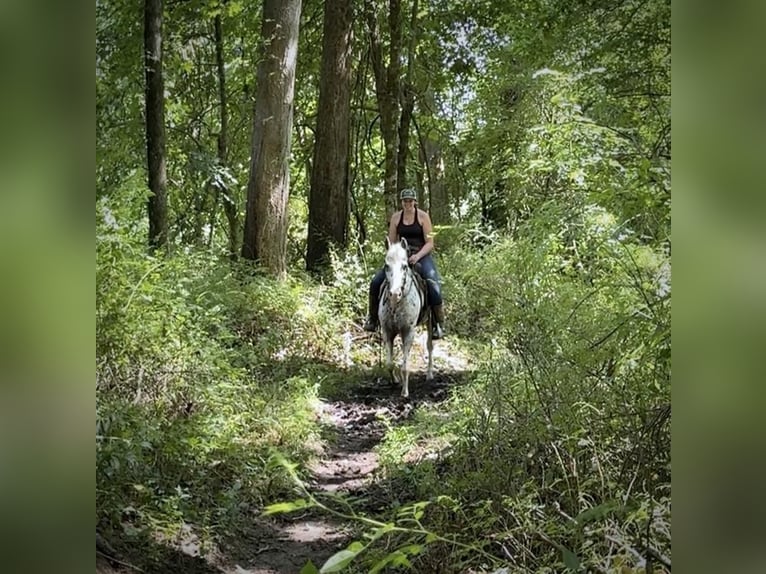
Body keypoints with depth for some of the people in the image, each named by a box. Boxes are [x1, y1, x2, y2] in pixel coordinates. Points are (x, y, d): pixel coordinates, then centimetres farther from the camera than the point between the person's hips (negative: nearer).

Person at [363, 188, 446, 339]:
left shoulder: (423, 217, -4)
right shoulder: (396, 217, 6)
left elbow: (429, 243, -7)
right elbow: (391, 242, 11)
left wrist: (417, 256, -23)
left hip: (421, 255, -4)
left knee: (434, 286, -28)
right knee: (376, 282, -11)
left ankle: (439, 325, -16)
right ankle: (372, 319, 6)